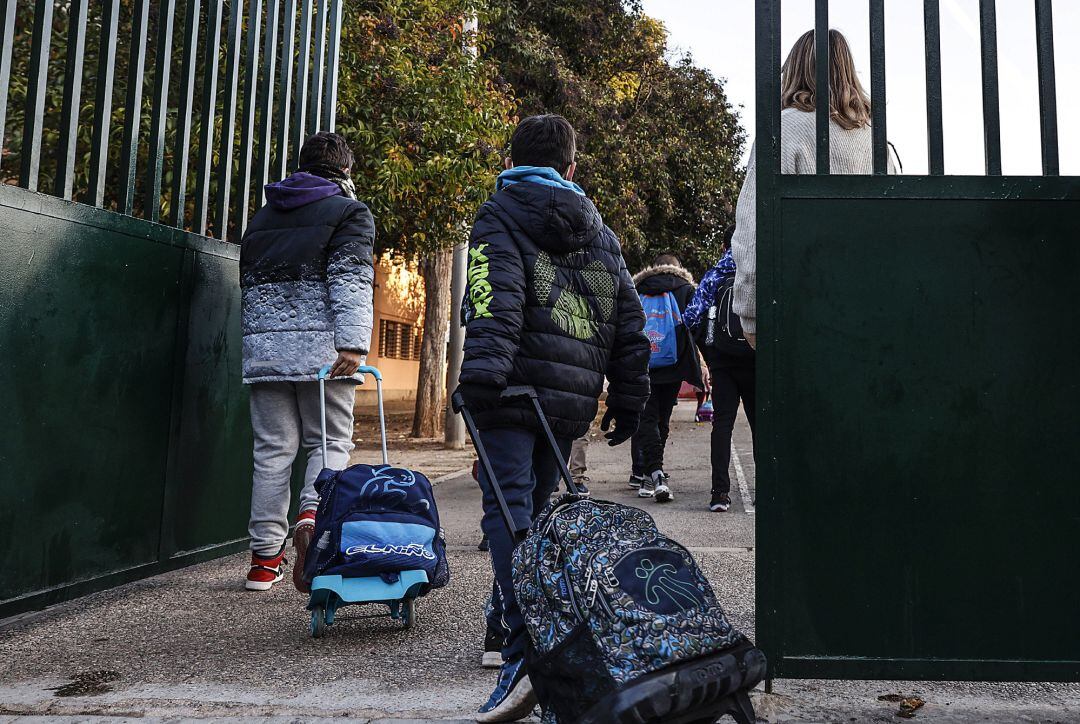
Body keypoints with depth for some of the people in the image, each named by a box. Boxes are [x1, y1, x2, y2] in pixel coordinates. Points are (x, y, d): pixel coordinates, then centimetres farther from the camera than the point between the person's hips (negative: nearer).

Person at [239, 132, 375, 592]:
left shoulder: (263, 215, 23)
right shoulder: (350, 212, 3)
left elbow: (248, 284, 25)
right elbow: (350, 282, -11)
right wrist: (353, 344, -20)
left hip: (263, 346, 5)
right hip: (320, 346, -4)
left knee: (272, 449, 8)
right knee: (330, 441, 6)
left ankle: (265, 558, 9)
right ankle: (313, 514, -20)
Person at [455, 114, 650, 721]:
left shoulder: (499, 217, 5)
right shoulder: (600, 232, 22)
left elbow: (494, 298, -15)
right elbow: (629, 319, 19)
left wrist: (482, 373, -25)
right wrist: (629, 399, 22)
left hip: (517, 390, -5)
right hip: (574, 398, 6)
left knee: (509, 510, -9)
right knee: (534, 508, 15)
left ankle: (527, 650, -20)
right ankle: (508, 622, 26)